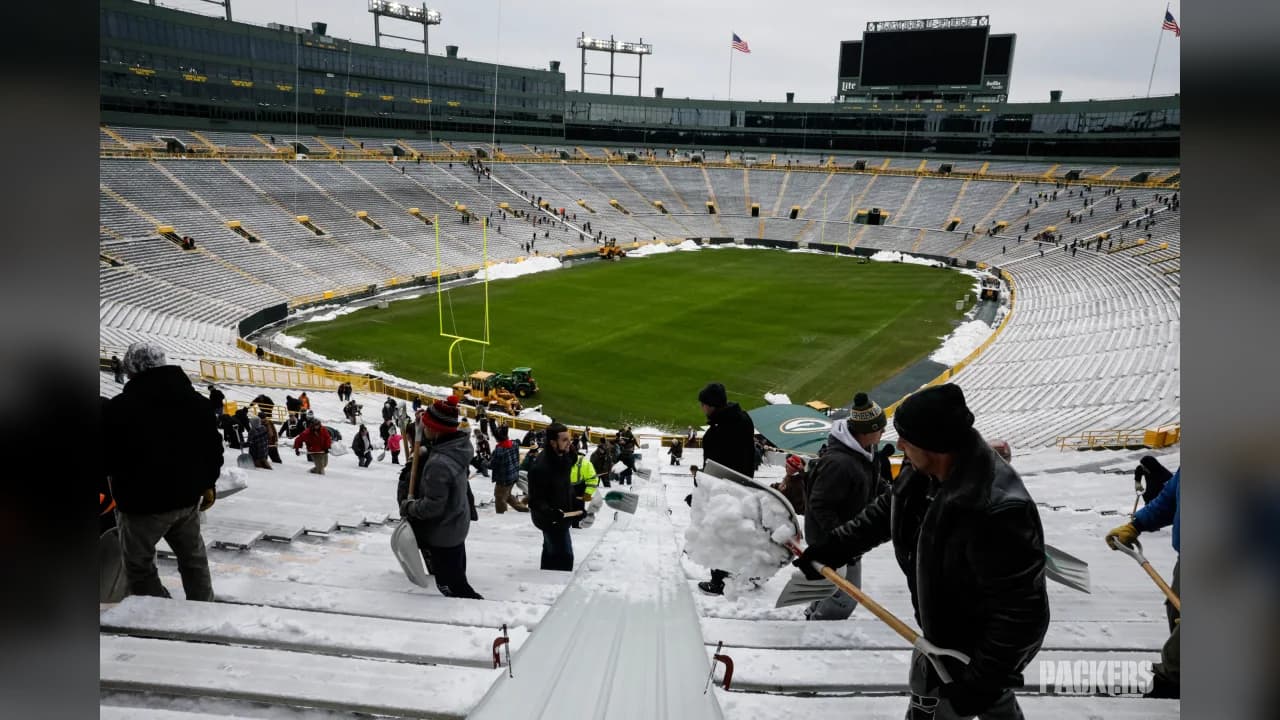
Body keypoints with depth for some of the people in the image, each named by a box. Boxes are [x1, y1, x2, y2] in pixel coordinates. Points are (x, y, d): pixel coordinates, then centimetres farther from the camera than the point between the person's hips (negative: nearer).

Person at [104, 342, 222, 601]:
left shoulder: (116, 408, -16)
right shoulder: (197, 401, 2)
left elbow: (107, 460, -9)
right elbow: (213, 447, 8)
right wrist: (207, 484, 17)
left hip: (142, 502, -5)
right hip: (187, 496, 6)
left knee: (139, 566, 11)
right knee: (193, 558, 21)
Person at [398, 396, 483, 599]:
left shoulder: (439, 463, -37)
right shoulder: (459, 445, -10)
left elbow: (432, 506, -29)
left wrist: (409, 507, -13)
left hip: (442, 534, -9)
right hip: (458, 526, 9)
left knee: (452, 585, 7)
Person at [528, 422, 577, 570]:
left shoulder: (563, 457, -3)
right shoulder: (541, 467, -30)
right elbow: (535, 501, -27)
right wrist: (550, 513, -41)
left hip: (560, 516, 9)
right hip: (551, 519, -9)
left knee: (551, 552, 24)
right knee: (564, 556, -8)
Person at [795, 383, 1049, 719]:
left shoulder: (999, 512, -42)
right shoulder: (924, 472, -15)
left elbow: (1019, 612, -34)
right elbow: (885, 511, 5)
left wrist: (983, 679, -27)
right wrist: (831, 549, 4)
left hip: (983, 645, -8)